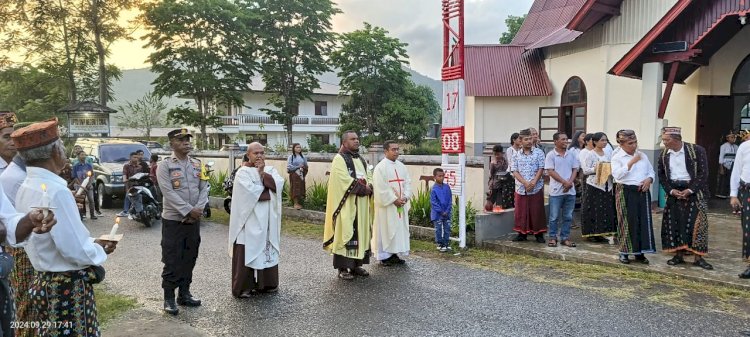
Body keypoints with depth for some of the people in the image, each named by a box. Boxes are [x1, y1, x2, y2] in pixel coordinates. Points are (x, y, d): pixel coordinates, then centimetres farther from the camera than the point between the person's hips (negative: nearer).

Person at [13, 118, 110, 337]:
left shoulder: (26, 188, 5)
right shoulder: (56, 191, -24)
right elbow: (75, 251, -25)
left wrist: (92, 243, 8)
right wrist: (100, 249, -6)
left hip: (44, 282, 9)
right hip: (68, 287, -9)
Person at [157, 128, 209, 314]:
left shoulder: (197, 164, 8)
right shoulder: (165, 165, -8)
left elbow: (204, 188, 4)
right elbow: (168, 192, -16)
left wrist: (198, 209, -11)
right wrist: (188, 210, -20)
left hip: (194, 220, 5)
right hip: (173, 220, -5)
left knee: (189, 259, 12)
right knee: (172, 261, 0)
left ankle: (184, 293, 24)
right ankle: (169, 298, 10)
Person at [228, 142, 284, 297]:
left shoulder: (270, 170, 10)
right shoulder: (243, 172, -6)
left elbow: (279, 185, -8)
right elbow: (251, 192, -20)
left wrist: (263, 173, -13)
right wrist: (269, 191, -7)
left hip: (268, 220, 5)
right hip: (250, 220, -5)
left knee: (267, 250, 11)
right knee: (247, 253, -1)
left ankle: (265, 283, 23)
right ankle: (243, 287, 8)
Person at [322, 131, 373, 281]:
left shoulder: (362, 160, 17)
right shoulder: (339, 159, -7)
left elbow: (370, 177, 14)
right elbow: (344, 180, -18)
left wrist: (369, 187, -8)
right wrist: (363, 188, -14)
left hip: (361, 204, 8)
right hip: (347, 204, -8)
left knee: (361, 232, 8)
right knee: (345, 233, -6)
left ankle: (356, 264, 17)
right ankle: (343, 268, 0)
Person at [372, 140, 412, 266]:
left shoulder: (401, 166, 10)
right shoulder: (380, 167, -10)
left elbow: (408, 183, 9)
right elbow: (381, 188, -16)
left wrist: (405, 197, -7)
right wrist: (394, 200, -17)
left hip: (401, 205, 7)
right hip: (386, 205, -7)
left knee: (400, 229, 9)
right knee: (385, 229, -1)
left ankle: (394, 254, 19)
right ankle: (384, 256, 9)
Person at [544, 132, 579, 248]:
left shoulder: (572, 154, 8)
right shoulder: (551, 155, -4)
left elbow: (575, 170, 7)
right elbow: (550, 172, -10)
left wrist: (570, 182, -10)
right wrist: (564, 182, -15)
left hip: (570, 190, 4)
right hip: (556, 190, -4)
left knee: (568, 216, 8)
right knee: (554, 216, 2)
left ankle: (565, 238, 17)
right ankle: (552, 237, 12)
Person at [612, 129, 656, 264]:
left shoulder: (642, 155, 13)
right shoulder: (617, 157, -4)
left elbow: (651, 171, 18)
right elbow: (617, 174, -18)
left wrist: (649, 179, -4)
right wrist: (631, 162, -23)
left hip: (643, 192, 5)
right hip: (625, 192, -5)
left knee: (643, 221, 4)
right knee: (627, 222, 0)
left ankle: (640, 252, 14)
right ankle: (624, 252, 12)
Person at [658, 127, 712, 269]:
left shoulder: (697, 150, -9)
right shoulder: (664, 155, 4)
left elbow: (703, 173, -10)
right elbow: (661, 175, 8)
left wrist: (689, 190, -16)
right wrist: (671, 190, -7)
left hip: (693, 192, -4)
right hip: (673, 192, 4)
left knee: (696, 224, -4)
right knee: (674, 224, 4)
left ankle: (698, 257, 3)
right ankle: (679, 255, 15)